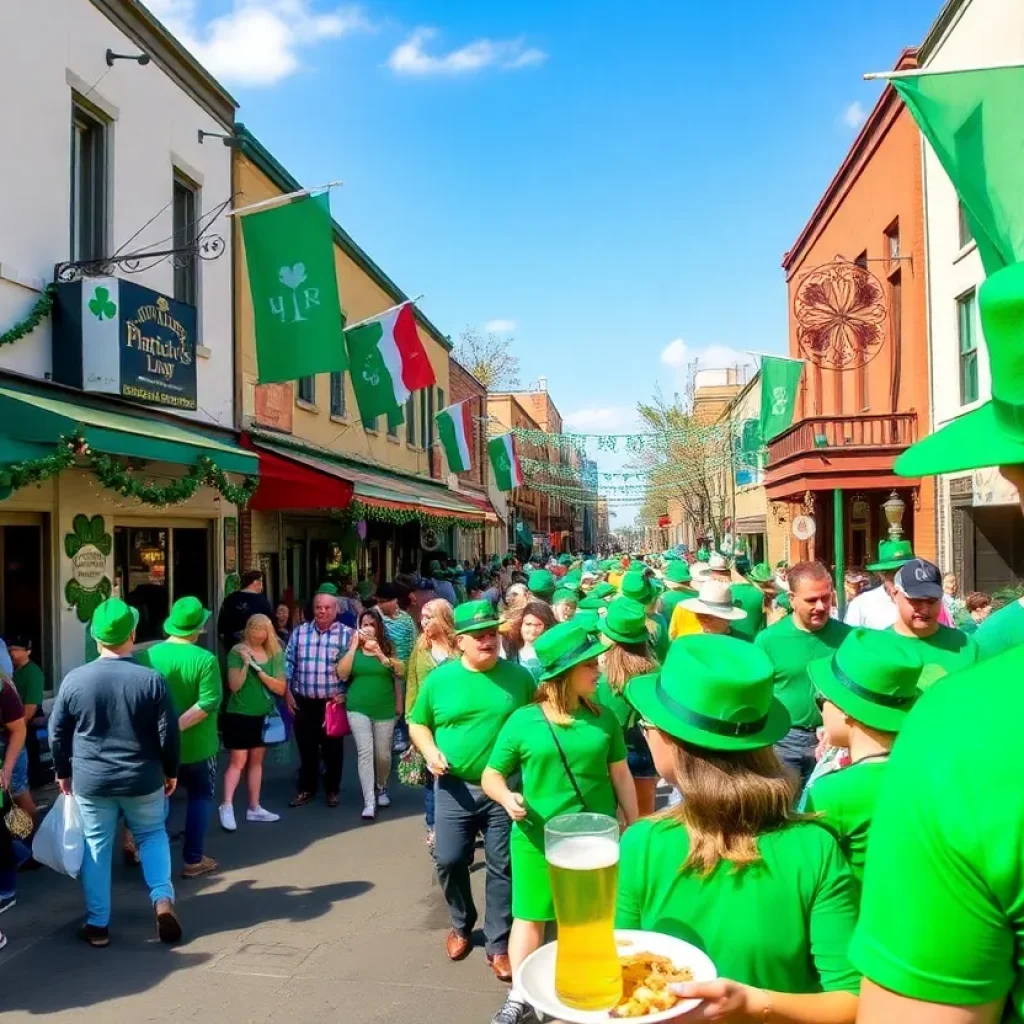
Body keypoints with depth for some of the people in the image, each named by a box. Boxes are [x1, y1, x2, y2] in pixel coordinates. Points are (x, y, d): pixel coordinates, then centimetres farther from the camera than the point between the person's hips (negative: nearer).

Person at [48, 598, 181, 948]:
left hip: (90, 781, 1)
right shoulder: (152, 679, -12)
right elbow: (169, 734, -7)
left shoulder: (74, 680, -7)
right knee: (153, 835, 19)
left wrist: (63, 772, 17)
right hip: (143, 779, -1)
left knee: (96, 847, 13)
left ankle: (97, 924, 19)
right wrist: (171, 772, 8)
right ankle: (163, 899, 3)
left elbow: (57, 734, 3)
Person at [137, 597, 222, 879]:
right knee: (200, 797, 14)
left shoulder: (149, 655, -8)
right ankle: (193, 860, 13)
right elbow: (209, 703, -24)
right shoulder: (205, 659, -18)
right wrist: (178, 725, -21)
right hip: (196, 744, -3)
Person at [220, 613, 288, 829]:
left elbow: (281, 688, -5)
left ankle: (254, 808, 19)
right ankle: (226, 806, -5)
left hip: (264, 715, 5)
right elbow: (234, 686, -15)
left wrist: (259, 670, -16)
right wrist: (246, 663, -26)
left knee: (256, 761, 12)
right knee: (238, 762, -8)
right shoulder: (237, 652, -9)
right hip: (239, 715, -5)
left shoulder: (275, 654, 2)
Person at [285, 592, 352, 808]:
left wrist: (345, 693, -10)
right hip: (304, 701, 2)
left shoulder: (347, 634, -6)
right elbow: (289, 663, 6)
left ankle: (332, 790, 24)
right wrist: (288, 693, 3)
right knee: (306, 747, 12)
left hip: (333, 701, -2)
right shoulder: (299, 632, 3)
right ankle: (306, 789, 27)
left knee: (332, 748, 9)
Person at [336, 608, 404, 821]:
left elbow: (399, 673, -4)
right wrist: (353, 647, -12)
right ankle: (369, 802, -7)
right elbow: (342, 674, -11)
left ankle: (381, 788, 37)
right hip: (358, 709, -1)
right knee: (365, 752, -10)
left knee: (383, 754, 10)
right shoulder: (352, 648, 1)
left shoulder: (387, 647, 1)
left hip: (385, 710, 1)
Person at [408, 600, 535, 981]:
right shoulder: (439, 678, -2)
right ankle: (462, 924, 35)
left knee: (502, 867, 6)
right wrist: (429, 750, -9)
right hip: (455, 788, 1)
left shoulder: (518, 677, -3)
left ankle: (498, 945, 23)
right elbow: (417, 723, 9)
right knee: (449, 861, 7)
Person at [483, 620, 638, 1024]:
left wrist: (634, 826, 8)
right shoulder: (523, 721, -9)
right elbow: (491, 775, -1)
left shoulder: (603, 718, -1)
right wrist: (507, 798, -21)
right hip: (538, 838, -2)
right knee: (530, 915, 10)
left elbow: (620, 775, 7)